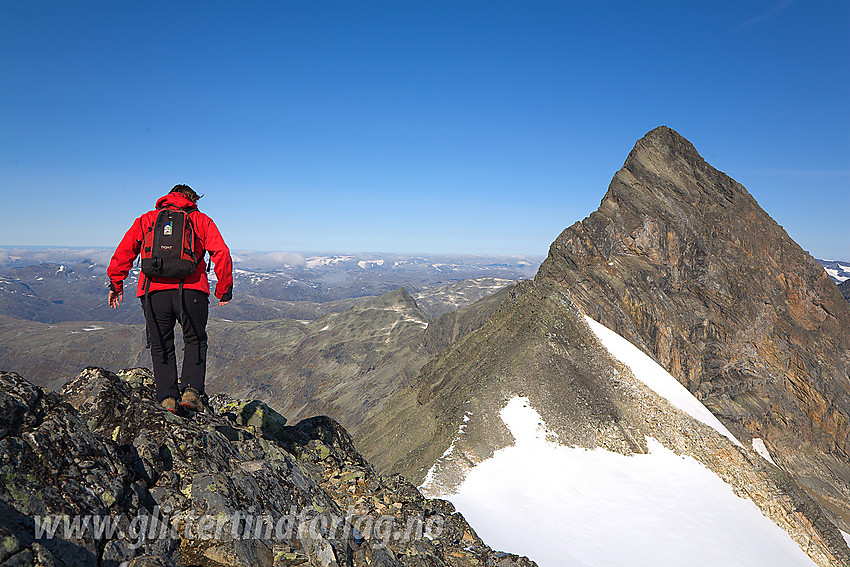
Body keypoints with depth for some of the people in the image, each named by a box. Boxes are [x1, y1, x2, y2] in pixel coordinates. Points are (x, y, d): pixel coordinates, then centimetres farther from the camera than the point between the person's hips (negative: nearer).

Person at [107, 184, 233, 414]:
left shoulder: (146, 220, 22)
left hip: (154, 292, 1)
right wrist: (224, 289, 10)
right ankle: (191, 390, 0)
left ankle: (167, 397, 8)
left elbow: (123, 252, 13)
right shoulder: (201, 220, 16)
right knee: (195, 341, 17)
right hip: (191, 291, -1)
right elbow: (221, 253, 4)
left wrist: (116, 284, 18)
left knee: (161, 346, 17)